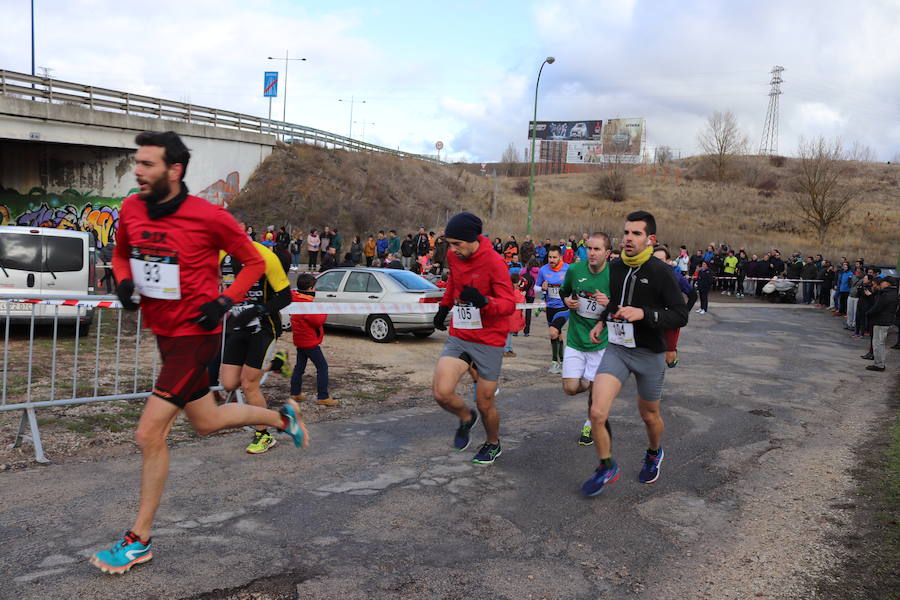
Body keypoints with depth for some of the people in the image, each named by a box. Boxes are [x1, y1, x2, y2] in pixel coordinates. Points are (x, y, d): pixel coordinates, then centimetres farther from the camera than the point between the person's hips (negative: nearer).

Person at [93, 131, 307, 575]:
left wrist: (226, 300, -17)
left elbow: (254, 262, -5)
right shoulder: (131, 209, -1)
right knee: (207, 423, 21)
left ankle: (139, 541, 9)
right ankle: (282, 417, 45)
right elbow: (121, 253, 18)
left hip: (195, 335, -7)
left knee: (149, 434, -8)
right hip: (162, 332, 8)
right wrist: (124, 281, -3)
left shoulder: (209, 217, -18)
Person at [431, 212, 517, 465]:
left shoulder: (494, 262, -18)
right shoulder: (453, 256, 0)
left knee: (484, 403, 5)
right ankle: (466, 418, 21)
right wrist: (444, 306, 24)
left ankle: (492, 444, 37)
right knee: (441, 392, -14)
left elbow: (509, 304, -18)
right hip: (458, 337, 4)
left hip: (489, 342, -4)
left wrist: (484, 301, -36)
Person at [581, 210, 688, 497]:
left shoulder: (661, 272, -14)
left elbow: (681, 316, -16)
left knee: (649, 415, 17)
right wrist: (603, 321, 7)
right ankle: (606, 468, 13)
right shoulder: (615, 267, 2)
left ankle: (654, 453, 51)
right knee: (597, 413, -12)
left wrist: (644, 314, -28)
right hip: (617, 349, 3)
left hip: (649, 353, -3)